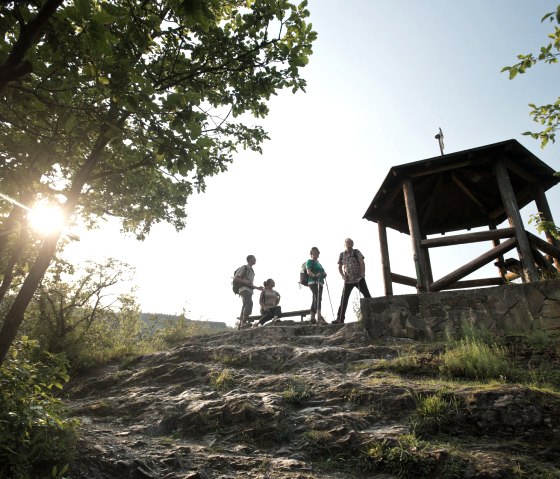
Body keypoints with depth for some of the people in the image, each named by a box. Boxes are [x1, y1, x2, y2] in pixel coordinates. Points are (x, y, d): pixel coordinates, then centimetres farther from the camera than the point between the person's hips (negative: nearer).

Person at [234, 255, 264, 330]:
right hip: (244, 290, -9)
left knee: (245, 308, 2)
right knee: (249, 304, -29)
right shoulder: (244, 267, 2)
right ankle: (244, 322, -37)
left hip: (249, 291, 9)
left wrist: (258, 287, 19)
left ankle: (240, 326, 1)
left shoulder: (251, 271, 29)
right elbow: (235, 279, -6)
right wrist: (245, 282, -17)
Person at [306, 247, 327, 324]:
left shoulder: (318, 263, 27)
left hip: (319, 283, 9)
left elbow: (322, 273, 31)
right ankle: (319, 317, -38)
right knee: (318, 298, -25)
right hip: (313, 282, -9)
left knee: (315, 300, 7)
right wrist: (315, 275, -32)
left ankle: (313, 318, 8)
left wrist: (324, 274, 6)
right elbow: (308, 272, -12)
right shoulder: (310, 261, 2)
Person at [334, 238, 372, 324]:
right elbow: (339, 267, 11)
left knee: (367, 296, -4)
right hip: (348, 280, 3)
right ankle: (340, 318, 6)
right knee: (344, 299, 1)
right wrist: (343, 276, -5)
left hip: (359, 279, -2)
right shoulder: (342, 255, 7)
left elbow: (362, 263, -7)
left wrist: (362, 274, -17)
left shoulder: (356, 252, -1)